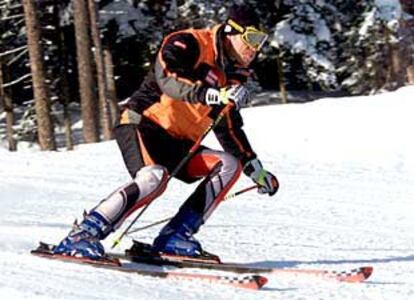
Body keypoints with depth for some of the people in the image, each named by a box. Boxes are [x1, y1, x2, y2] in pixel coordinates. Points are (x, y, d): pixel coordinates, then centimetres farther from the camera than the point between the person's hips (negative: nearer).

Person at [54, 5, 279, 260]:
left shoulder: (231, 75, 16)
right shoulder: (189, 43, -8)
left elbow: (230, 129, 26)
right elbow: (167, 78, -28)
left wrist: (256, 170, 22)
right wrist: (216, 95, -37)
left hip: (179, 145, 8)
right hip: (144, 125, -8)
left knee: (229, 165, -10)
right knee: (153, 178, -35)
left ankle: (174, 238, -14)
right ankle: (80, 237, -32)